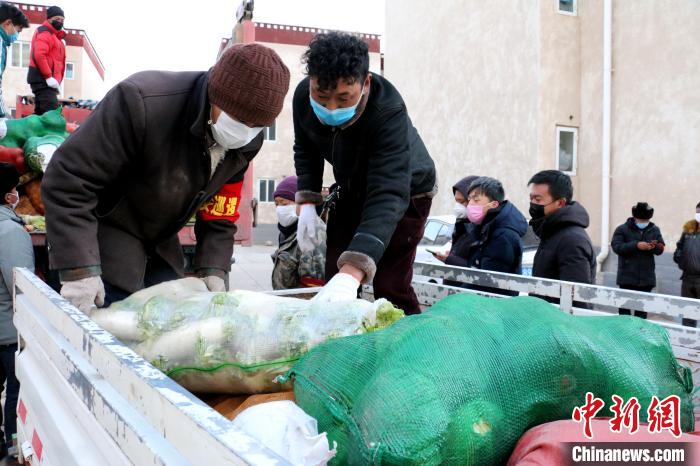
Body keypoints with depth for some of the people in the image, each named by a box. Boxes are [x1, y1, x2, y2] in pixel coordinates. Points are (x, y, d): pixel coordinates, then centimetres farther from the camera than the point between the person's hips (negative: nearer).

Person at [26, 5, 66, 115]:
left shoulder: (55, 36, 25)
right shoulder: (45, 32, -5)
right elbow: (39, 55, -20)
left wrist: (57, 80, 14)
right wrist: (48, 77, -23)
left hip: (44, 79, 10)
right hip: (43, 79, -10)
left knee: (41, 113, 10)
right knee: (51, 113, -20)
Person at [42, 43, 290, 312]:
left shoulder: (247, 142, -11)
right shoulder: (143, 102, -32)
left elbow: (220, 213, 0)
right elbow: (67, 181, -29)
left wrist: (213, 269, -12)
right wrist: (79, 269, -31)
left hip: (161, 244, 6)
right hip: (104, 232, -6)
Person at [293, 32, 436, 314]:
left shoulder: (389, 112, -39)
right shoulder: (303, 96, -22)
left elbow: (388, 196, -49)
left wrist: (351, 274, -60)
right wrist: (307, 202, -13)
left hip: (407, 192, -5)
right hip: (351, 188, 5)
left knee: (390, 287, -13)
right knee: (335, 276, 3)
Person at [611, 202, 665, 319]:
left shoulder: (654, 230, 9)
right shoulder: (622, 229, -4)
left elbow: (661, 248, 7)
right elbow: (617, 247, -15)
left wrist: (654, 247, -17)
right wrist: (636, 245, -25)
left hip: (646, 278, 4)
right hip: (627, 277, -3)